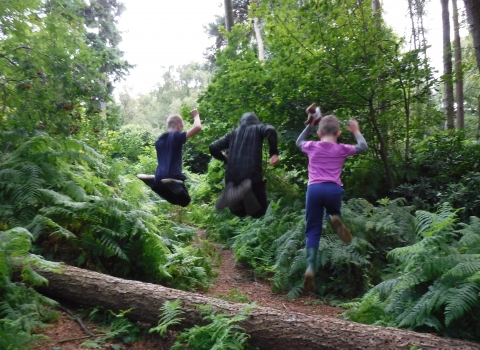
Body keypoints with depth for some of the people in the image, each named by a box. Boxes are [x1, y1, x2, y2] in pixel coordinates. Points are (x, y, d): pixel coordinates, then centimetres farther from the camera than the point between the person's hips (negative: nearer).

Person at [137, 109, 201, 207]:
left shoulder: (160, 140, 18)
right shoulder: (176, 136, -4)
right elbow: (197, 127, -13)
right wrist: (196, 115, 5)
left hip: (160, 178, 7)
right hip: (173, 177, -7)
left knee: (176, 201, 24)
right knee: (185, 201, 6)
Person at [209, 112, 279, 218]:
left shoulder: (233, 133, 21)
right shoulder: (258, 128, 14)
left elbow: (213, 148, 13)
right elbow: (270, 130, -11)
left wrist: (225, 158, 30)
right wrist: (274, 153, -5)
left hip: (232, 176, 4)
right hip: (252, 175, -3)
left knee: (240, 212, 20)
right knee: (259, 211, 8)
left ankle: (230, 193, -15)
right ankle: (246, 191, -25)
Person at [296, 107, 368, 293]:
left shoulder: (312, 146, 15)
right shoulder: (341, 149, 13)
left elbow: (299, 142, 38)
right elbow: (363, 147, 29)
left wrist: (309, 125, 43)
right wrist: (356, 131, 41)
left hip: (314, 189, 0)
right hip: (333, 189, 0)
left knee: (312, 230, 5)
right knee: (334, 213, 30)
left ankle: (310, 268, -10)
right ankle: (334, 218, -9)